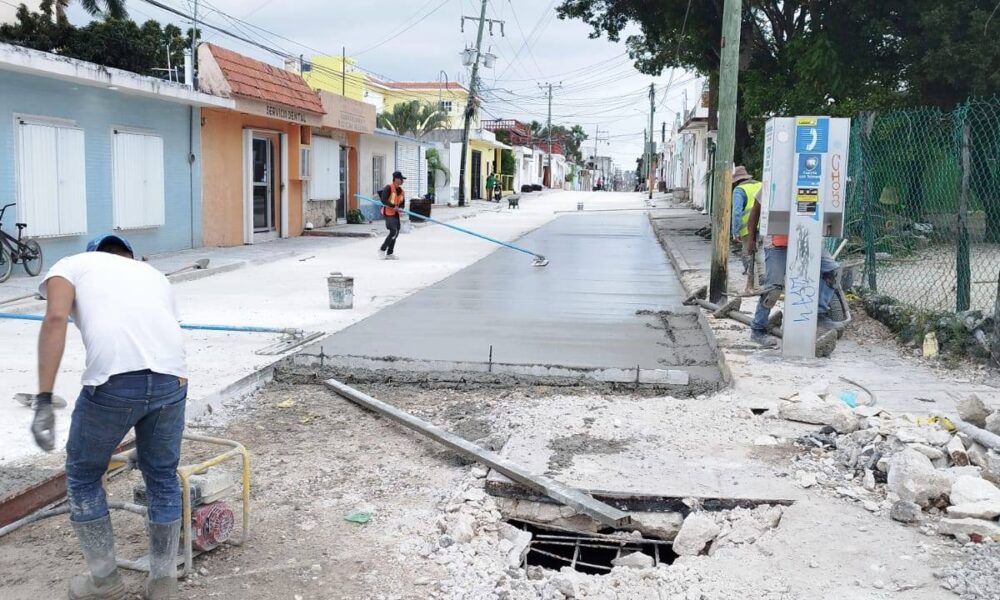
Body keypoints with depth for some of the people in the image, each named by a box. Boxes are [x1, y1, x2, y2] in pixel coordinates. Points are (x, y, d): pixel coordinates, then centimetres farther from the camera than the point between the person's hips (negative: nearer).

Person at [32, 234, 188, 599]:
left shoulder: (72, 264, 20)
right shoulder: (153, 274, 33)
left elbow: (56, 319, -1)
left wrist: (44, 400, -6)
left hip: (113, 380, -4)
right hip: (172, 379, 4)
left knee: (83, 478, 22)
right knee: (163, 479, 23)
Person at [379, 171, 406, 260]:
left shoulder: (401, 191, 13)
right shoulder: (388, 188, -12)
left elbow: (402, 203, 17)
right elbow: (383, 200, -20)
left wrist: (399, 207, -6)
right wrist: (393, 206, -25)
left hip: (396, 214, 9)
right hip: (388, 213, -9)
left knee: (395, 233, 9)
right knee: (394, 231, -18)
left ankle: (389, 253, 16)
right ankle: (382, 250, -6)